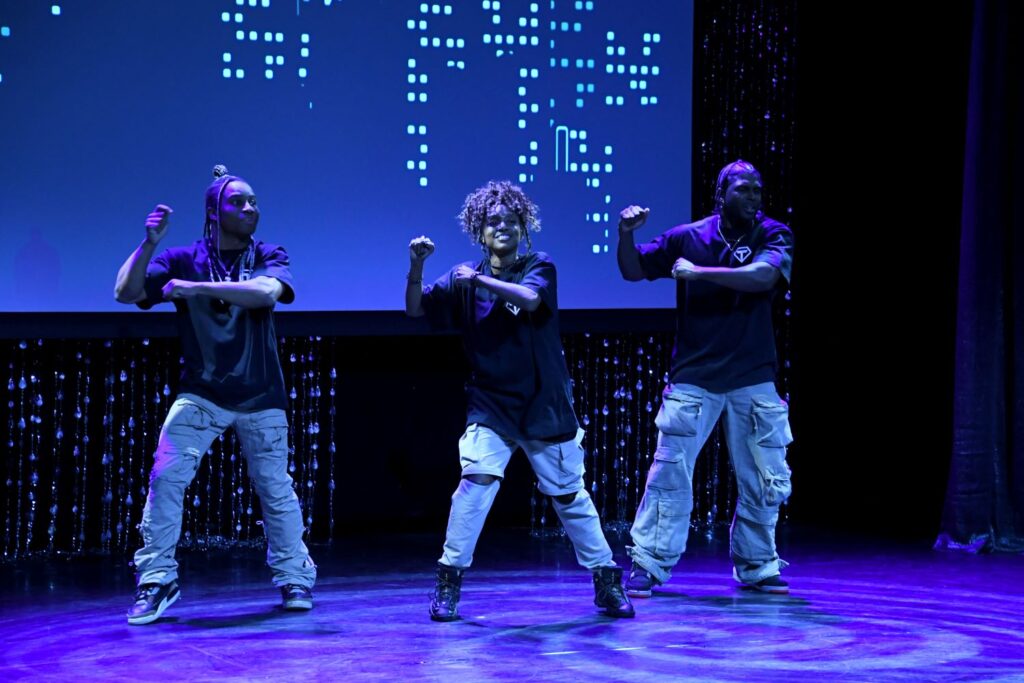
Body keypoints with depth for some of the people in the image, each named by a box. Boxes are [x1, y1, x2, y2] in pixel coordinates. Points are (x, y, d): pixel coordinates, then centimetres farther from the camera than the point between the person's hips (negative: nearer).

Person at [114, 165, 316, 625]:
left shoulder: (268, 257, -2)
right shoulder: (183, 259, -2)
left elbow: (266, 292, -25)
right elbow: (125, 293, -10)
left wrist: (197, 287, -29)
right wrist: (149, 245, -23)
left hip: (260, 398, 0)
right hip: (200, 393, 0)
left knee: (276, 489, 5)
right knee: (165, 477, -14)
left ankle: (294, 578, 23)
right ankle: (156, 580, -3)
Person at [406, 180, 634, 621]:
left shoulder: (539, 267, -2)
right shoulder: (464, 278, 4)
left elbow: (530, 298, -24)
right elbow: (415, 308, -2)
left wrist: (479, 279, -23)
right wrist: (416, 264, -17)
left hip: (545, 408, 0)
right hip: (490, 407, 1)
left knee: (569, 494, 7)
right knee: (476, 481, -19)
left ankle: (606, 581, 20)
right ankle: (448, 580, -10)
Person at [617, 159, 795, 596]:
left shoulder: (773, 236, -2)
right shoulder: (687, 238, 0)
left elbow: (763, 276, -21)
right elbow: (634, 270, 6)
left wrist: (699, 272, -23)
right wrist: (626, 234, -14)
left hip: (753, 380, 1)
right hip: (694, 379, -1)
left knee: (765, 483, 7)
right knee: (669, 474, -6)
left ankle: (756, 567, 23)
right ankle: (647, 565, 3)